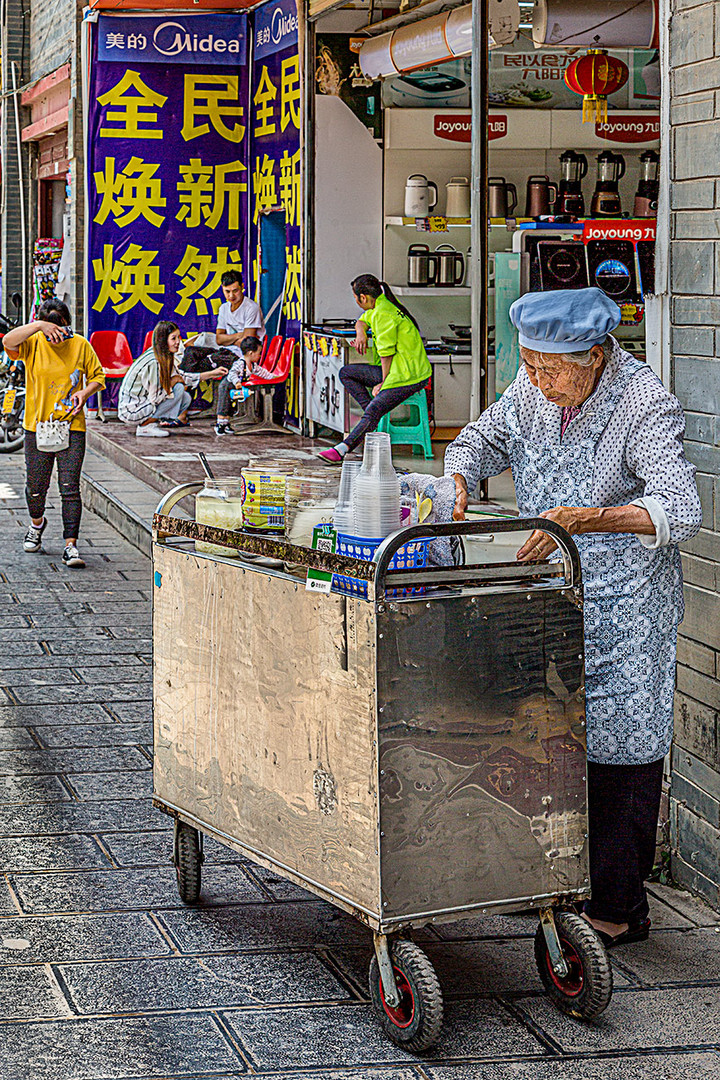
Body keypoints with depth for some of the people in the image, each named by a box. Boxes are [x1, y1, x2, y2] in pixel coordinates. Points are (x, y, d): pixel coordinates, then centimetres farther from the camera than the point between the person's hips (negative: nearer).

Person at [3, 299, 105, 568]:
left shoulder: (80, 345, 2)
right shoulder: (33, 344, -1)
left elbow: (97, 375, 11)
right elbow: (8, 342, -21)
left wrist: (85, 392, -9)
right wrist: (38, 325, -29)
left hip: (72, 427, -1)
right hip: (37, 425, 1)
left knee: (70, 488, -8)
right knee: (35, 487, 10)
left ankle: (70, 545, -7)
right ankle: (37, 523, 42)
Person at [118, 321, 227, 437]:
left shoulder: (165, 357, 2)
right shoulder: (153, 362, -26)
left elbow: (180, 376, 18)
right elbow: (155, 398, -24)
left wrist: (212, 374, 13)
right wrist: (173, 382, -11)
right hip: (131, 410, -9)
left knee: (186, 398, 6)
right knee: (178, 389, -16)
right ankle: (145, 427, -12)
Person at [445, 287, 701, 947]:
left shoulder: (644, 406, -21)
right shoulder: (531, 389, -1)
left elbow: (678, 510, -31)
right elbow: (480, 440, 13)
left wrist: (581, 519, -42)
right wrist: (458, 481, -10)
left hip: (623, 602, -6)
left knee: (617, 746, -2)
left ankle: (617, 908, 7)